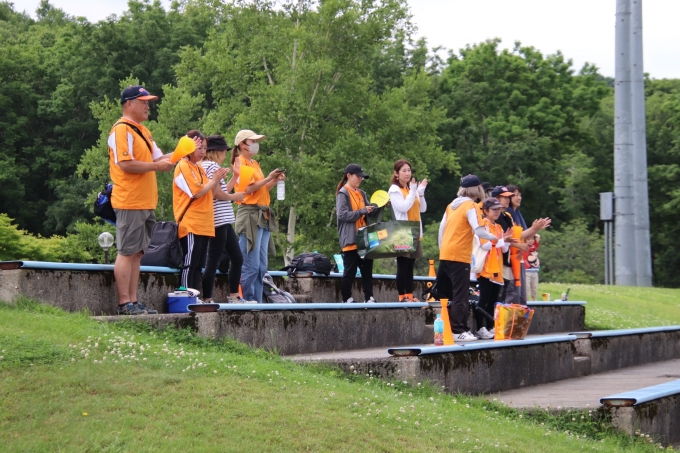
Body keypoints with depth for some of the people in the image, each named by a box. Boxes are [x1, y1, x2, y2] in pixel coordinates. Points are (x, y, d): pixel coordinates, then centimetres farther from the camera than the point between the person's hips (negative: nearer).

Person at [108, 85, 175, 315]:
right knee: (127, 252, -7)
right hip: (130, 203, -9)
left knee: (137, 253, 10)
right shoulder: (122, 130, -10)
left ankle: (133, 301, 13)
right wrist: (156, 166, -13)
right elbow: (126, 164, -19)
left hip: (146, 203, 9)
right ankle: (124, 303, -5)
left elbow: (156, 158, 20)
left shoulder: (143, 131, 20)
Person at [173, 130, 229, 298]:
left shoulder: (199, 168, 19)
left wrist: (216, 181, 3)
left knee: (198, 265, 7)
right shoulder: (183, 167, -7)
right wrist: (214, 180, -8)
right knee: (189, 264, -10)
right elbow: (197, 192, -15)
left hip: (203, 225, 9)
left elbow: (210, 194, 18)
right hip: (190, 225, -9)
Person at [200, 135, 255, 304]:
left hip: (224, 221, 10)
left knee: (237, 258, 14)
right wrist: (234, 197, -2)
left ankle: (234, 297, 19)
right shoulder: (212, 165, -9)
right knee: (214, 261, -8)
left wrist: (235, 176, 23)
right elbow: (217, 193, -18)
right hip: (218, 220, -10)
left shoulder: (209, 166, 20)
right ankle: (207, 300, -6)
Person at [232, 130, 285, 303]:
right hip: (250, 214, -9)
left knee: (261, 266, 8)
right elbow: (248, 188, -15)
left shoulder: (254, 163, 20)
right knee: (251, 266, -11)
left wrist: (275, 180, 7)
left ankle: (257, 302, 11)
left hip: (263, 216, 9)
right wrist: (268, 178, -13)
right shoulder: (240, 162, -4)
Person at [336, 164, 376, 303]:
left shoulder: (361, 193, 16)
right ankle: (347, 299, 6)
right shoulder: (343, 193, -5)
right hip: (350, 240, -7)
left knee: (367, 269, 5)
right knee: (350, 271, -2)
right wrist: (362, 211, -19)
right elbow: (342, 214, -15)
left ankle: (369, 297, 8)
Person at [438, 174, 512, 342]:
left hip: (445, 255, 8)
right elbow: (478, 231, -19)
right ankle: (458, 331, -6)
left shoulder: (452, 205, 14)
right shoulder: (471, 206, -9)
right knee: (461, 296, -4)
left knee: (447, 295, 13)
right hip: (460, 256, -8)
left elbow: (442, 227, 16)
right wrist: (495, 238, -7)